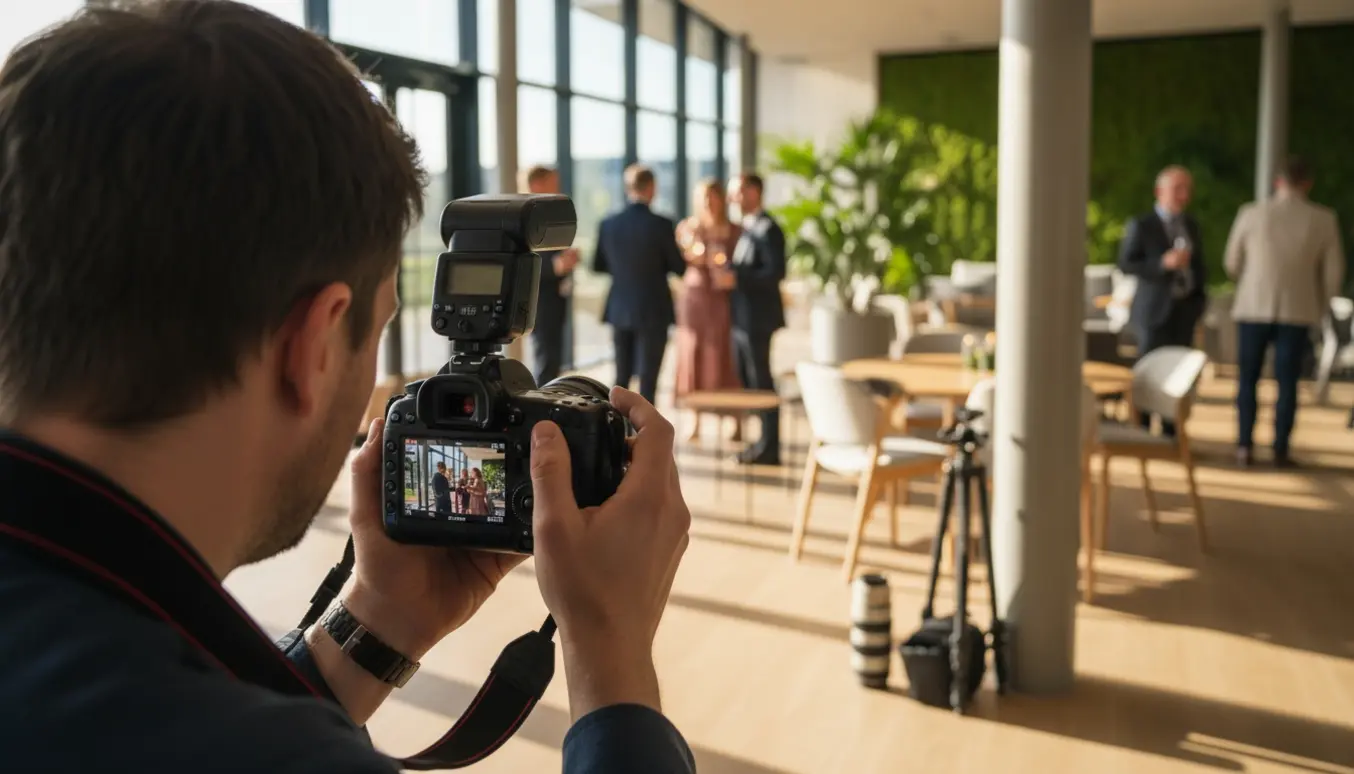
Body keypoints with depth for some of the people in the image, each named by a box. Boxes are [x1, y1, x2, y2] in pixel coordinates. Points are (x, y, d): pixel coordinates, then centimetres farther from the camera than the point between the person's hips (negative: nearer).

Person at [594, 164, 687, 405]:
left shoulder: (608, 224, -2)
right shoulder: (661, 225, -14)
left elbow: (598, 266, 8)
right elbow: (679, 268, -6)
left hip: (620, 310, 4)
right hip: (653, 311, -4)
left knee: (621, 377, 16)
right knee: (648, 379, 1)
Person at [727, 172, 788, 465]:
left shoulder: (767, 229, -13)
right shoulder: (747, 228, 15)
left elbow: (775, 272, -21)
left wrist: (735, 277, -22)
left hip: (758, 319, -9)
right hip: (743, 318, 10)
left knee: (762, 382, -4)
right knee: (749, 381, 13)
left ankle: (769, 448, 2)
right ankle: (765, 442, 20)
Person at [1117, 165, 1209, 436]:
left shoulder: (1191, 225, 14)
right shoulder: (1141, 225, -4)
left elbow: (1198, 264, 23)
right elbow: (1125, 264, -10)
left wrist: (1199, 296, 12)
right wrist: (1163, 263, -21)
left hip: (1184, 309, 5)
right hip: (1154, 310, -5)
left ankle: (1171, 435, 12)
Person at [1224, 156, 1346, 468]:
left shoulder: (1252, 214, -6)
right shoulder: (1324, 219, -4)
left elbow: (1232, 263, 4)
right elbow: (1334, 272, 1)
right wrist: (1320, 308, 18)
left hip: (1254, 308, 0)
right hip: (1298, 311, 0)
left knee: (1248, 379, 9)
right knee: (1287, 382, 7)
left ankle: (1245, 447, 5)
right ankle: (1281, 450, 6)